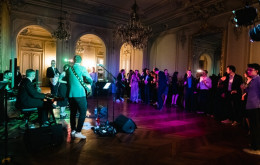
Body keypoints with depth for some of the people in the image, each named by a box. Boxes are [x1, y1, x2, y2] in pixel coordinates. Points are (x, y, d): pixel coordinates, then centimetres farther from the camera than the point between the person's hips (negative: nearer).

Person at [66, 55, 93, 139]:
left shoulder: (68, 69, 10)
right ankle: (78, 132, -1)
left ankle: (73, 131, 22)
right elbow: (90, 80, -4)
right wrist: (90, 82, 17)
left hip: (70, 94, 6)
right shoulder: (82, 68, -5)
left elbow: (68, 81, 18)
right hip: (80, 94, -6)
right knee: (82, 113, 1)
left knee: (73, 113, 14)